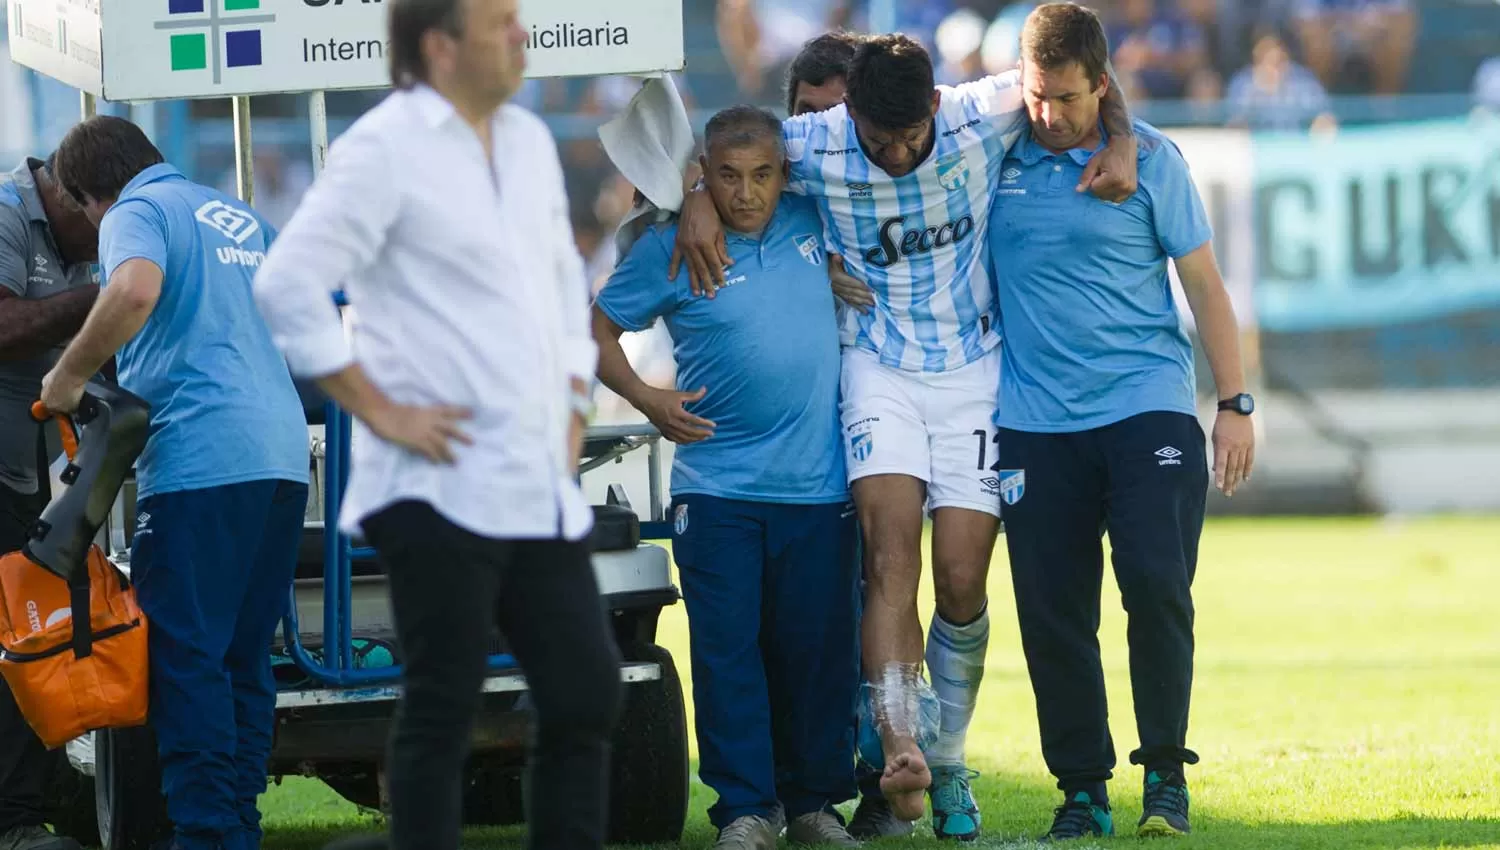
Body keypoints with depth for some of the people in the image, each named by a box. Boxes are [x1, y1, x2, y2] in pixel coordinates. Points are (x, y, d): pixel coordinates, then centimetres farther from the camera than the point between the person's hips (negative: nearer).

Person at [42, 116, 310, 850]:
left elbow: (136, 289, -24)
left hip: (199, 457, -8)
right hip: (282, 452, 8)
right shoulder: (241, 219, 22)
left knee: (186, 657, -6)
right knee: (245, 658, 12)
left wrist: (68, 376, -13)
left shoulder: (136, 213, -2)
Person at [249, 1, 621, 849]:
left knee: (587, 697, 7)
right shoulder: (386, 148, -10)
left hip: (542, 491, 7)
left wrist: (573, 403, 13)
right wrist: (379, 410, -14)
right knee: (442, 714, -1)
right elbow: (288, 284, -16)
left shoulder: (530, 140, 13)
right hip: (445, 486, -7)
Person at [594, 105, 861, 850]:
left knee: (817, 651, 4)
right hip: (717, 488, -2)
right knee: (728, 650, -5)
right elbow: (598, 327, 5)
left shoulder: (811, 224, 5)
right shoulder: (670, 248, -3)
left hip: (818, 484, 2)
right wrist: (647, 399, -8)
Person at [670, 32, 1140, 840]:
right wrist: (696, 198, -16)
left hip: (974, 370, 1)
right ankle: (899, 750, -32)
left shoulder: (982, 118, -13)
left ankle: (948, 763, 17)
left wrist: (1121, 142, -14)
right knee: (891, 560, -20)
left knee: (961, 582, -2)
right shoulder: (815, 146, -13)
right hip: (879, 370, 0)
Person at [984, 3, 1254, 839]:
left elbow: (1203, 283, 3)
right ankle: (1083, 788, 11)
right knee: (1053, 612, 1)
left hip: (1148, 403, -2)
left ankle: (1166, 771, -1)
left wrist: (1235, 403, 1)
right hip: (1035, 419, 2)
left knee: (1157, 583, -14)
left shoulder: (1149, 158, -1)